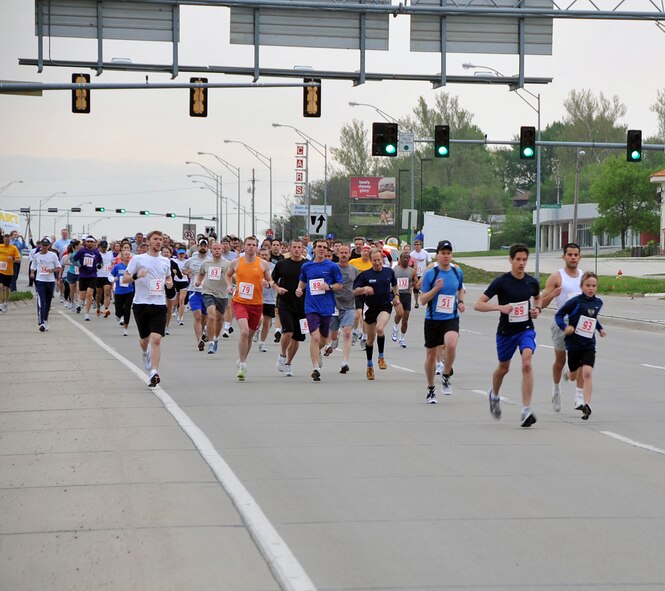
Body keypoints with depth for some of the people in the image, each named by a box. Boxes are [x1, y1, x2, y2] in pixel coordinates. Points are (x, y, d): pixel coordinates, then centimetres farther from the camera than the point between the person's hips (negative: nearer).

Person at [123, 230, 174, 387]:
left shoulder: (165, 261, 11)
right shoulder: (138, 259, 1)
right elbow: (125, 279, -1)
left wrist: (170, 284, 4)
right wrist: (136, 275, -22)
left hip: (159, 305, 1)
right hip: (141, 303, -1)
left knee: (156, 339, -14)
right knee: (144, 339, 13)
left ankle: (154, 373, -17)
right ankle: (145, 353, 49)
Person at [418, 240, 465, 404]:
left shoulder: (457, 272, 3)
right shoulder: (430, 274, -7)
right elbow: (423, 300, -7)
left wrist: (460, 302, 6)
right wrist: (435, 289, -22)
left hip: (451, 318, 1)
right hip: (432, 319, -1)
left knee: (451, 345, -28)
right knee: (431, 355, 7)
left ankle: (446, 376, -3)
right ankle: (431, 389, 26)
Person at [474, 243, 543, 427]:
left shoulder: (532, 282, -1)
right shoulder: (501, 282, -12)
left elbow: (538, 297, 23)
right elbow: (478, 304, -13)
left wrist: (537, 309, 2)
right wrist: (500, 307, -27)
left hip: (526, 329, 1)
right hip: (506, 331, -1)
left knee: (527, 363, -22)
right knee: (503, 368, 18)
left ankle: (526, 410, -24)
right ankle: (494, 395, 51)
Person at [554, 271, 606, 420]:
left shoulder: (598, 302, 5)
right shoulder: (575, 301, -12)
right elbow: (559, 314, -7)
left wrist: (600, 328, 16)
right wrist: (564, 327, -23)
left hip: (589, 345, 2)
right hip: (573, 344, -2)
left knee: (587, 373, -17)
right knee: (575, 375, 15)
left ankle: (587, 405, -20)